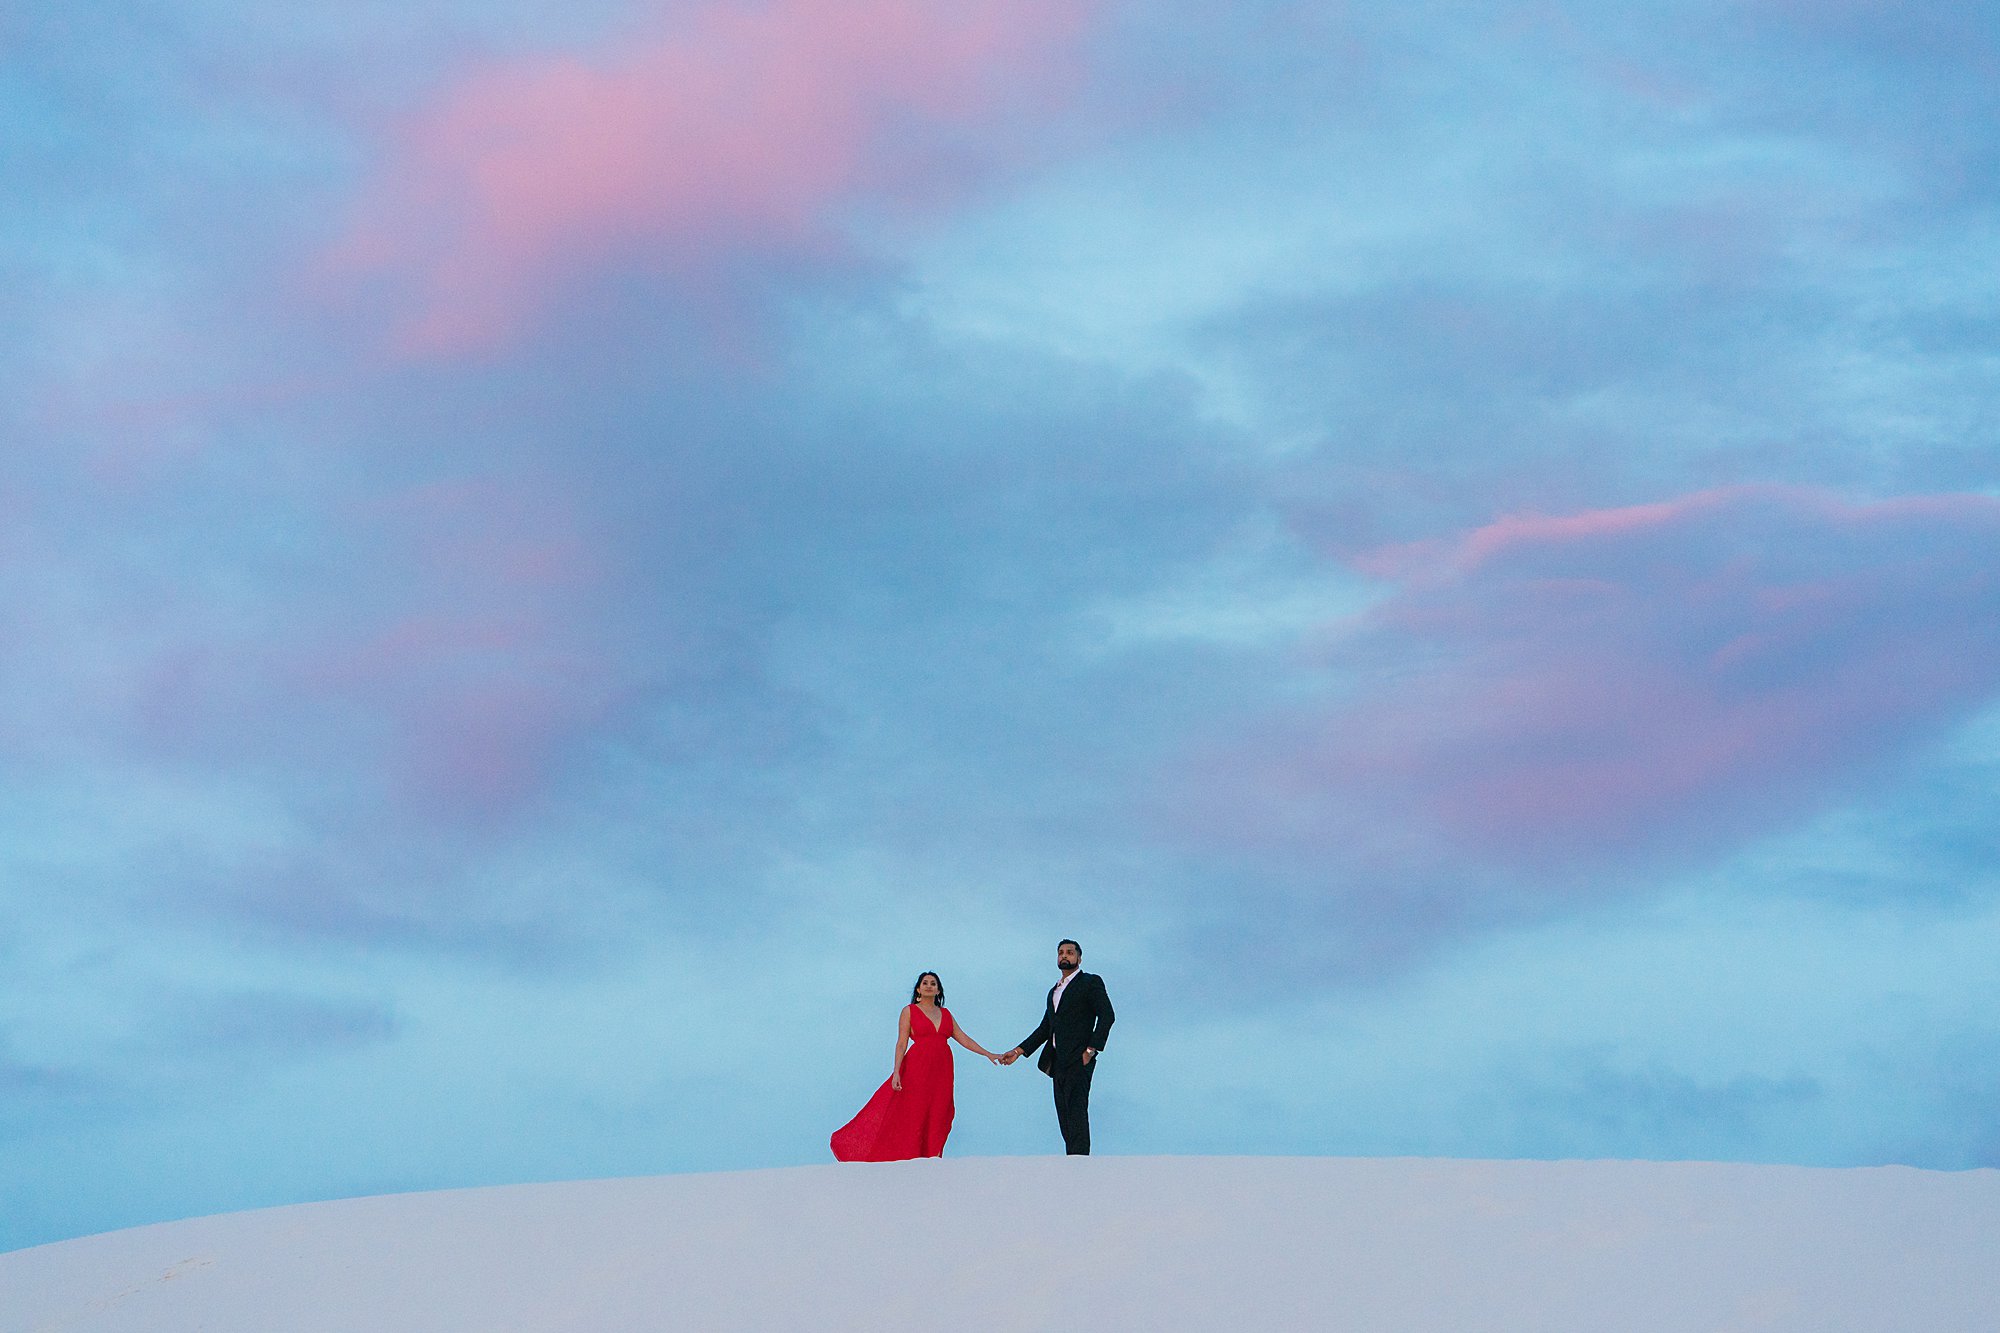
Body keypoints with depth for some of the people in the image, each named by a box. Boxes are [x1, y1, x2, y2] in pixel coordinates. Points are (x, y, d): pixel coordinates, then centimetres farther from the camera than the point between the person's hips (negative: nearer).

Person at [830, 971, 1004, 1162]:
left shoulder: (945, 1014, 15)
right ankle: (907, 1159, -3)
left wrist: (988, 1054, 9)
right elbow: (902, 1043, -2)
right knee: (912, 1117, -6)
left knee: (936, 1120, 1)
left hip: (941, 1072, 4)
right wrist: (896, 1072, -12)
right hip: (917, 1069, -4)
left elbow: (963, 1039, 16)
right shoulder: (909, 1011, 3)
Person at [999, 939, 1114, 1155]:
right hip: (1058, 1062, 8)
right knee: (1064, 1115, 4)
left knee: (1076, 1112, -17)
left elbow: (1107, 1015, -8)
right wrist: (1019, 1051, 15)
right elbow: (1045, 1028, 24)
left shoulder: (1090, 982, 2)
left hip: (1078, 1060, -8)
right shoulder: (1054, 991, 25)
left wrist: (1091, 1049, -16)